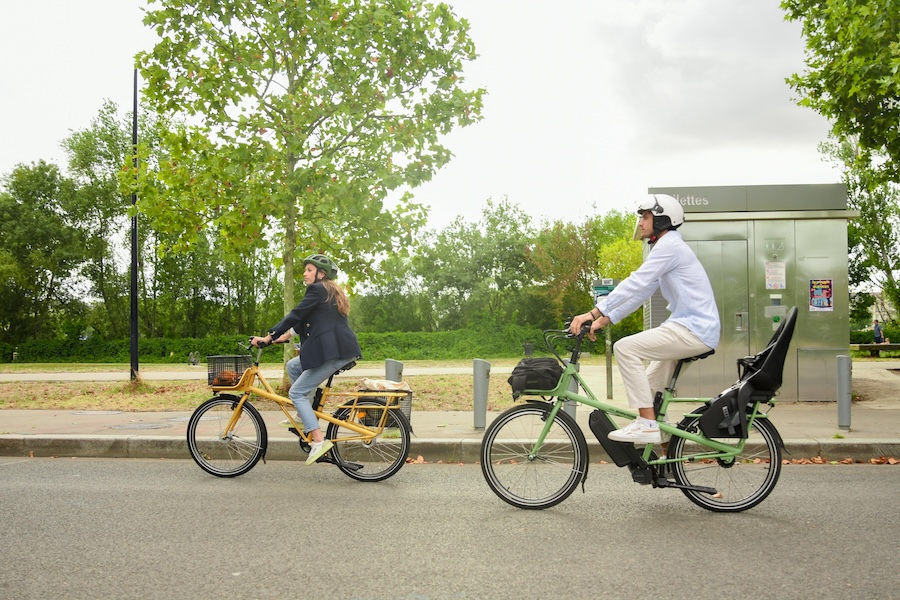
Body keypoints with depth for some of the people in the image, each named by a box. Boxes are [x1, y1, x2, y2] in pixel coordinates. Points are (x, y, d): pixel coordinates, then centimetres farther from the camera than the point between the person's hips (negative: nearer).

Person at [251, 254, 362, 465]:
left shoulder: (318, 289, -6)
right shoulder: (331, 291, 23)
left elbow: (296, 315, -12)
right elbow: (304, 319, 29)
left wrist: (268, 337, -9)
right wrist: (286, 335, 27)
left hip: (333, 352, -10)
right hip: (340, 349, 10)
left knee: (296, 392, -5)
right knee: (293, 366, 21)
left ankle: (319, 441, -11)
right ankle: (304, 415, 22)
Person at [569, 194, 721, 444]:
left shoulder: (669, 246, -12)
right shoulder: (666, 248, 20)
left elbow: (635, 284, -22)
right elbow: (640, 292, 17)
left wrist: (593, 312, -25)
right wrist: (605, 319, 8)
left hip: (694, 330, -10)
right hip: (697, 329, 10)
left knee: (625, 347, -19)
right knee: (649, 388, 16)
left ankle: (647, 424, -17)